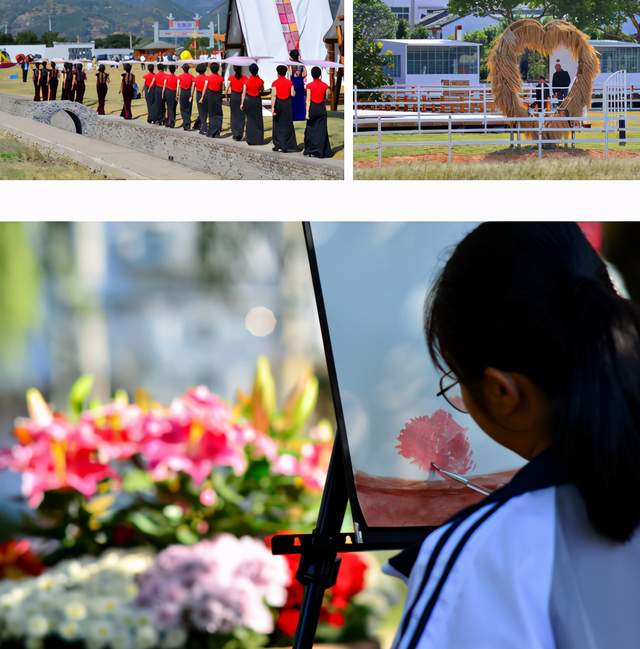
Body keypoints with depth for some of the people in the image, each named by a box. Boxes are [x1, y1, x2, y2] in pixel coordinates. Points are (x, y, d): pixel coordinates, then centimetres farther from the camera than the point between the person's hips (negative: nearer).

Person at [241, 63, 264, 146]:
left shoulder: (247, 81, -8)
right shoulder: (260, 81, -7)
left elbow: (244, 93, -6)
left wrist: (242, 103, 1)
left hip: (248, 100, 0)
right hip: (257, 101, 0)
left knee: (250, 120, 9)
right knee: (258, 120, 8)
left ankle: (251, 139, 9)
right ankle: (259, 139, 7)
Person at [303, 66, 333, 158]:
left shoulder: (309, 86, -10)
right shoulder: (325, 86, -1)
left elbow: (308, 100, -12)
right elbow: (326, 98, 7)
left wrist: (307, 112, -11)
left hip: (312, 108, -2)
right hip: (322, 108, 2)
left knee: (311, 129, 9)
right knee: (321, 130, 5)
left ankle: (310, 150, 11)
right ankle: (320, 151, 3)